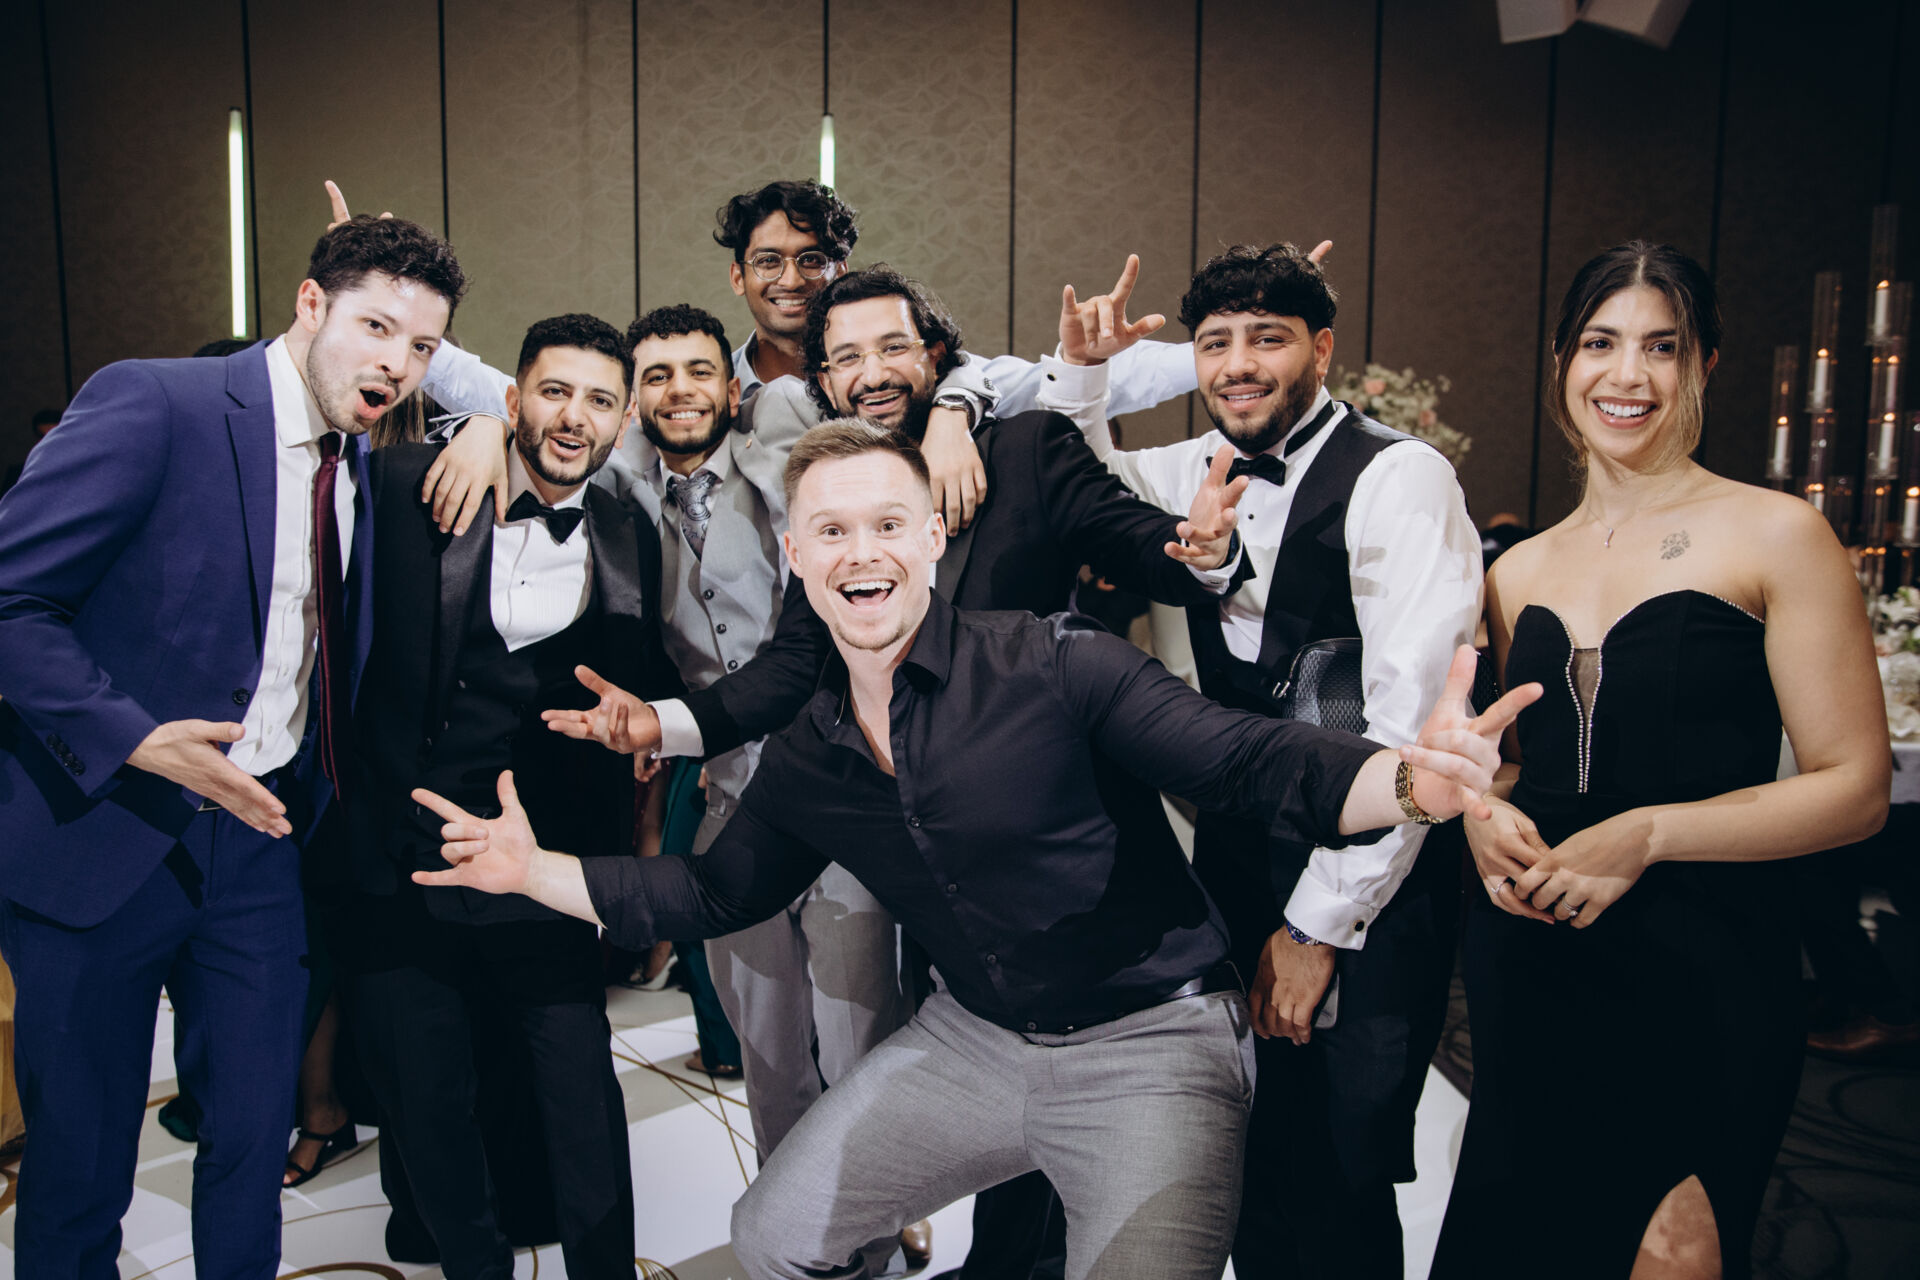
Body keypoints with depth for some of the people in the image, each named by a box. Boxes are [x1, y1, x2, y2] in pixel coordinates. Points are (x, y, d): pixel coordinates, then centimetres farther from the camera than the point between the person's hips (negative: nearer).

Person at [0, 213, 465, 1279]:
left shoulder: (361, 463, 7)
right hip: (108, 832, -5)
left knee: (258, 1131, 13)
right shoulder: (151, 404, -14)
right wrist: (132, 738, -24)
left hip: (265, 834, 5)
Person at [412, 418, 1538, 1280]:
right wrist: (533, 868, 9)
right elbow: (711, 895, 13)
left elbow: (1258, 763, -24)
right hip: (973, 1037, 6)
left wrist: (1413, 782, -43)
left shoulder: (1056, 664, -19)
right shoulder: (807, 761, 0)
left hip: (1150, 1040, -5)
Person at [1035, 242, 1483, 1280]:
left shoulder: (1399, 477, -14)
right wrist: (1078, 371, 6)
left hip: (1367, 886, -6)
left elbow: (1412, 723, -19)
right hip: (1234, 849, 6)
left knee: (1334, 1186, 2)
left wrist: (1319, 924, -16)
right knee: (1247, 1154, 16)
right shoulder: (1206, 468, 6)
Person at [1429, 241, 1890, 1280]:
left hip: (1701, 977, -4)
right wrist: (1486, 808, -2)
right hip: (1528, 971, 5)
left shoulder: (1774, 535, -5)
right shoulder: (1521, 571, 9)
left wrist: (1646, 834, -17)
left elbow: (1853, 788, -8)